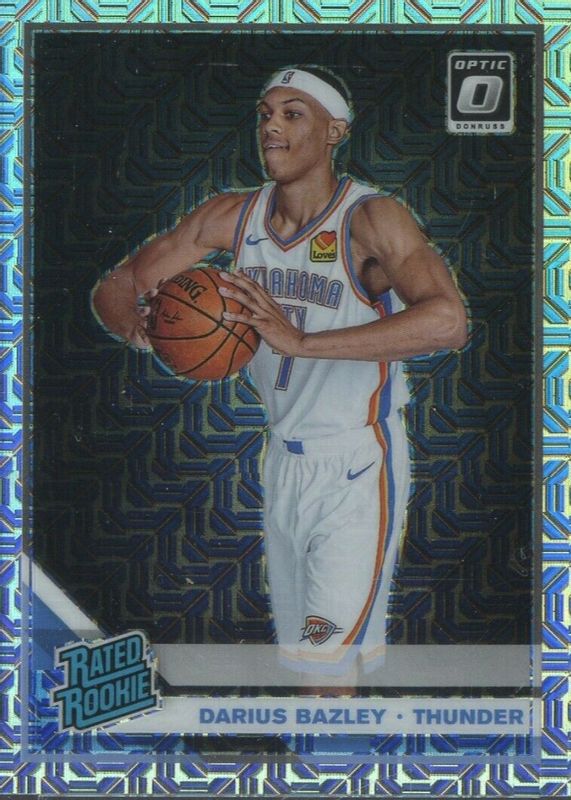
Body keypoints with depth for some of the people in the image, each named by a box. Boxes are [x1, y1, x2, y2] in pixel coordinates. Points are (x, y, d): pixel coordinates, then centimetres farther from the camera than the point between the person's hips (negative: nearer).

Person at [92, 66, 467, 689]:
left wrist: (300, 340, -39)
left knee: (325, 667, -11)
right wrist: (139, 327, -20)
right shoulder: (231, 217, 0)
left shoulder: (369, 218, -18)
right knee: (295, 652, 19)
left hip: (358, 470, -6)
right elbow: (115, 288, 5)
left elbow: (447, 320, -35)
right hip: (282, 461, 6)